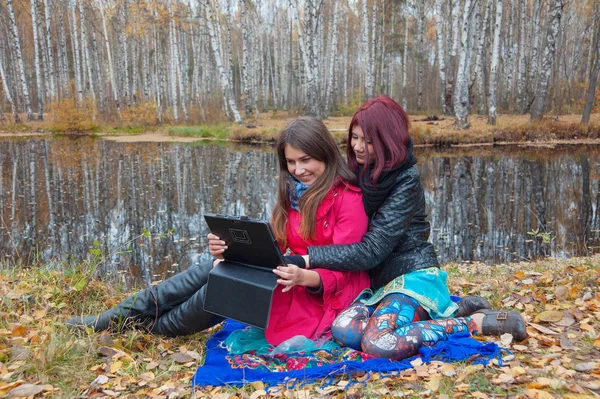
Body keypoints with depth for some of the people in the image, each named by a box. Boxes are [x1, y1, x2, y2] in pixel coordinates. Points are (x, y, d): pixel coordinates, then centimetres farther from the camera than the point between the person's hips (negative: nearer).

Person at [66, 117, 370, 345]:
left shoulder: (348, 199, -15)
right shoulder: (293, 194, 8)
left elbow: (341, 270, -18)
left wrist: (305, 277, -37)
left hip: (321, 295, -7)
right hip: (292, 278, 7)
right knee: (218, 267, -13)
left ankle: (151, 327, 0)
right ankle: (121, 316, -6)